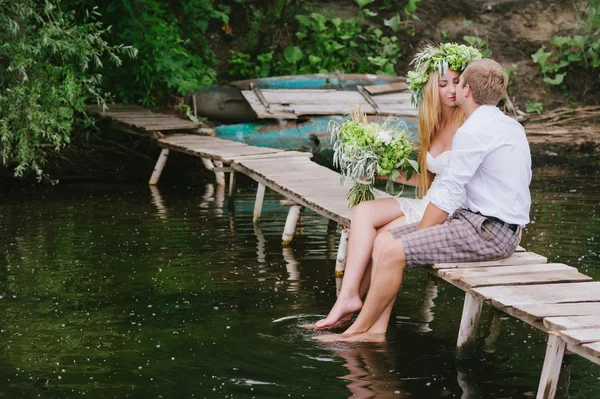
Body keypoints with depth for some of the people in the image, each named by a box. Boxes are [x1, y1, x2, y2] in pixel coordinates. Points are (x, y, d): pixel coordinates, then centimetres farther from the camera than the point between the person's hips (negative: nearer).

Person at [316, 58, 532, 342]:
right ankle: (376, 329, 0)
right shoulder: (512, 126, 14)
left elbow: (446, 196, -15)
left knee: (393, 252, -15)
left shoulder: (472, 132, -16)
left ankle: (358, 330, -1)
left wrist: (416, 238, -3)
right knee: (384, 240, 4)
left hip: (488, 233, -10)